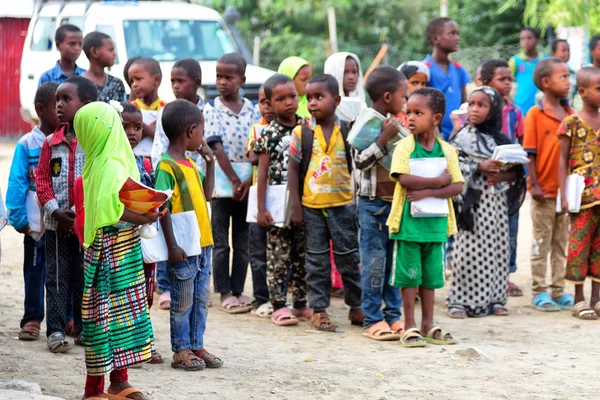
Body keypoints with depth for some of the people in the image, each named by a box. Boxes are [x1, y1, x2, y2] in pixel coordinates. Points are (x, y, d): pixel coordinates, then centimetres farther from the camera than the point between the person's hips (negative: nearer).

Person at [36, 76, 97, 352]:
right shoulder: (51, 143, 5)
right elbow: (42, 179, 3)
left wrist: (77, 212, -16)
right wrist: (55, 210, -11)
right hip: (57, 224, 2)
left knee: (85, 277, 8)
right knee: (57, 277, 2)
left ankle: (85, 327, 18)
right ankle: (56, 330, 3)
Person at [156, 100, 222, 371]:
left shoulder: (190, 163, 13)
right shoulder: (167, 166, -14)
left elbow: (206, 195, 23)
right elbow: (163, 208, -17)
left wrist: (210, 163, 13)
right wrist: (172, 245, -21)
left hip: (202, 244, 8)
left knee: (201, 299, 13)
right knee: (183, 302, 1)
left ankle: (196, 346, 22)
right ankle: (181, 350, 9)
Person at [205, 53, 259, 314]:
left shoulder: (251, 110, 4)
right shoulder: (211, 111, -3)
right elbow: (217, 148, -10)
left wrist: (249, 180, -13)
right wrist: (234, 180, -15)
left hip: (246, 184, 2)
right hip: (221, 182, -2)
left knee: (243, 243, 8)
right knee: (221, 243, 3)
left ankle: (238, 290, 16)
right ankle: (225, 293, 9)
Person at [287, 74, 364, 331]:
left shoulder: (347, 133, -2)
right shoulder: (301, 134, -3)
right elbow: (293, 169, 0)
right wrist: (295, 206, -5)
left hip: (342, 203, 0)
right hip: (311, 204, 0)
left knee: (348, 257, 8)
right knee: (317, 260, 7)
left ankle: (356, 307, 20)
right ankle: (319, 310, 12)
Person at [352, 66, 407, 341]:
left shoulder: (395, 124, 12)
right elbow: (360, 161, -18)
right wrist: (384, 139, -23)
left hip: (396, 200, 7)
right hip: (373, 203, -7)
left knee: (395, 260, 9)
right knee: (374, 261, -4)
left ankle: (393, 315, 16)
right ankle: (372, 320, 2)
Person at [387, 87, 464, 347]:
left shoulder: (447, 151, 3)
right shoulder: (404, 147, -5)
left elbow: (457, 186, -5)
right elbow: (404, 179, -20)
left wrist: (428, 192, -19)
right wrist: (439, 181, -16)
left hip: (436, 223, 3)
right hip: (408, 221, -3)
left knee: (431, 276, 11)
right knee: (410, 276, 2)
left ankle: (427, 325, 22)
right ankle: (410, 327, 10)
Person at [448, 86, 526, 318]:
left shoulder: (501, 139, 8)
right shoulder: (463, 137, -1)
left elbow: (517, 171, 7)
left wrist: (503, 176, -12)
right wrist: (480, 167, -17)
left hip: (497, 201, 4)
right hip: (473, 201, -4)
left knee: (496, 249, 6)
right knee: (469, 250, -6)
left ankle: (493, 299, 14)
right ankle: (460, 301, 0)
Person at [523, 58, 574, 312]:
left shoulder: (569, 114, 6)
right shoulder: (535, 114, -9)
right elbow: (530, 153, -10)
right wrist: (534, 185, -15)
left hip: (565, 189, 5)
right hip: (544, 190, -5)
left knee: (562, 241, 11)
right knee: (542, 242, 3)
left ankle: (558, 290, 20)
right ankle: (539, 292, 10)